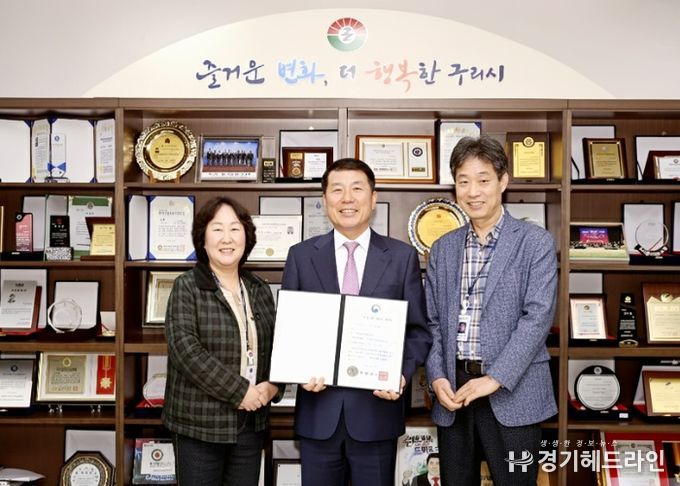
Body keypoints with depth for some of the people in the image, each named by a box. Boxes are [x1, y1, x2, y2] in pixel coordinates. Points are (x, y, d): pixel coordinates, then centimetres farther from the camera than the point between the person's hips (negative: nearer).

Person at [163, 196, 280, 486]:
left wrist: (273, 385, -6)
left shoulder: (260, 290, 9)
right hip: (200, 421, -4)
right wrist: (239, 391, -19)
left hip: (251, 421, 5)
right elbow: (185, 348, -17)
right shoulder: (186, 288, -7)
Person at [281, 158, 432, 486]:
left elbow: (418, 330, 3)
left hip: (377, 407, -1)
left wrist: (403, 373, -13)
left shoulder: (402, 256, 2)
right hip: (318, 411, 1)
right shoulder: (301, 256, 5)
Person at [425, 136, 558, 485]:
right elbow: (432, 322, 11)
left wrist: (495, 379, -17)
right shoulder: (443, 249, 11)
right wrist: (437, 377, -4)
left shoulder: (535, 242, -2)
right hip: (452, 393, 4)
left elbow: (537, 316, -11)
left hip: (513, 394, -4)